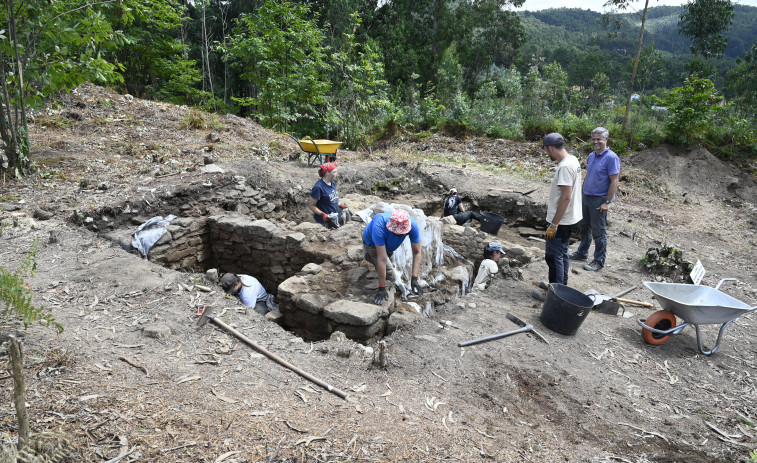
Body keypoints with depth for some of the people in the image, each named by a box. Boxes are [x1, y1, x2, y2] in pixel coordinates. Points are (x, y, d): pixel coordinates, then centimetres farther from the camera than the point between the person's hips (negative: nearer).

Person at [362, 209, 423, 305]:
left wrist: (414, 279, -35)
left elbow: (417, 252, -28)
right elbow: (382, 259, -45)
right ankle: (369, 254, 7)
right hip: (371, 243, -4)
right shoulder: (379, 226, -47)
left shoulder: (412, 224, -36)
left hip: (389, 244, 4)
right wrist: (381, 289, -41)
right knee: (390, 276, -11)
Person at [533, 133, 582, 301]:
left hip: (561, 220, -10)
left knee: (554, 256, 0)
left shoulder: (564, 167, -24)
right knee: (562, 253, 20)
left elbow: (566, 197, -26)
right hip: (570, 218, 10)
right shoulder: (573, 160, 7)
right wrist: (552, 200, 27)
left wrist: (553, 224, -23)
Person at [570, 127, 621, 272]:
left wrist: (607, 202, -19)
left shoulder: (611, 158, -14)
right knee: (584, 227, 17)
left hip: (599, 200, -8)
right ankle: (582, 253, 32)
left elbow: (614, 181, -16)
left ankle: (599, 261, 10)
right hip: (586, 197, 8)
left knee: (598, 232, 0)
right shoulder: (591, 156, 10)